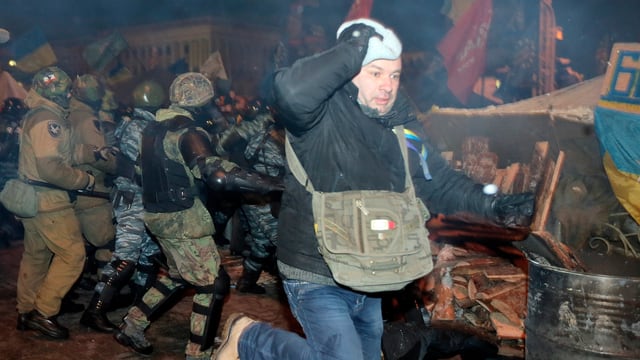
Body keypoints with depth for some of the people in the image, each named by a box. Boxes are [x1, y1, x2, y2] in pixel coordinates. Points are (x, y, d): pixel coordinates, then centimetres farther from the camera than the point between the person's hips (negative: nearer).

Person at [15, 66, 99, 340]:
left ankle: (26, 313, 29)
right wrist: (86, 180, -17)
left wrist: (92, 152, 7)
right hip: (48, 200, -11)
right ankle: (44, 313, 1)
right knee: (72, 254, -5)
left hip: (33, 197, 11)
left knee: (36, 255, 18)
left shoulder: (36, 115, 14)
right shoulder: (48, 119, -19)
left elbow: (61, 155, 13)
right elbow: (51, 167, -26)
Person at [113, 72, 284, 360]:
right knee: (213, 284, 1)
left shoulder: (154, 128, 8)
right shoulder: (187, 133, -21)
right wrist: (269, 184, -35)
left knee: (178, 275, 25)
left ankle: (132, 326, 29)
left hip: (157, 213, 9)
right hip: (181, 219, -9)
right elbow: (218, 175, -36)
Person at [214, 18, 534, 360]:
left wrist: (489, 203, -7)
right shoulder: (322, 117, -19)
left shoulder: (401, 125, 2)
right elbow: (291, 90, -41)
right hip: (317, 279, -7)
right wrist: (353, 51, -30)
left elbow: (437, 181, 8)